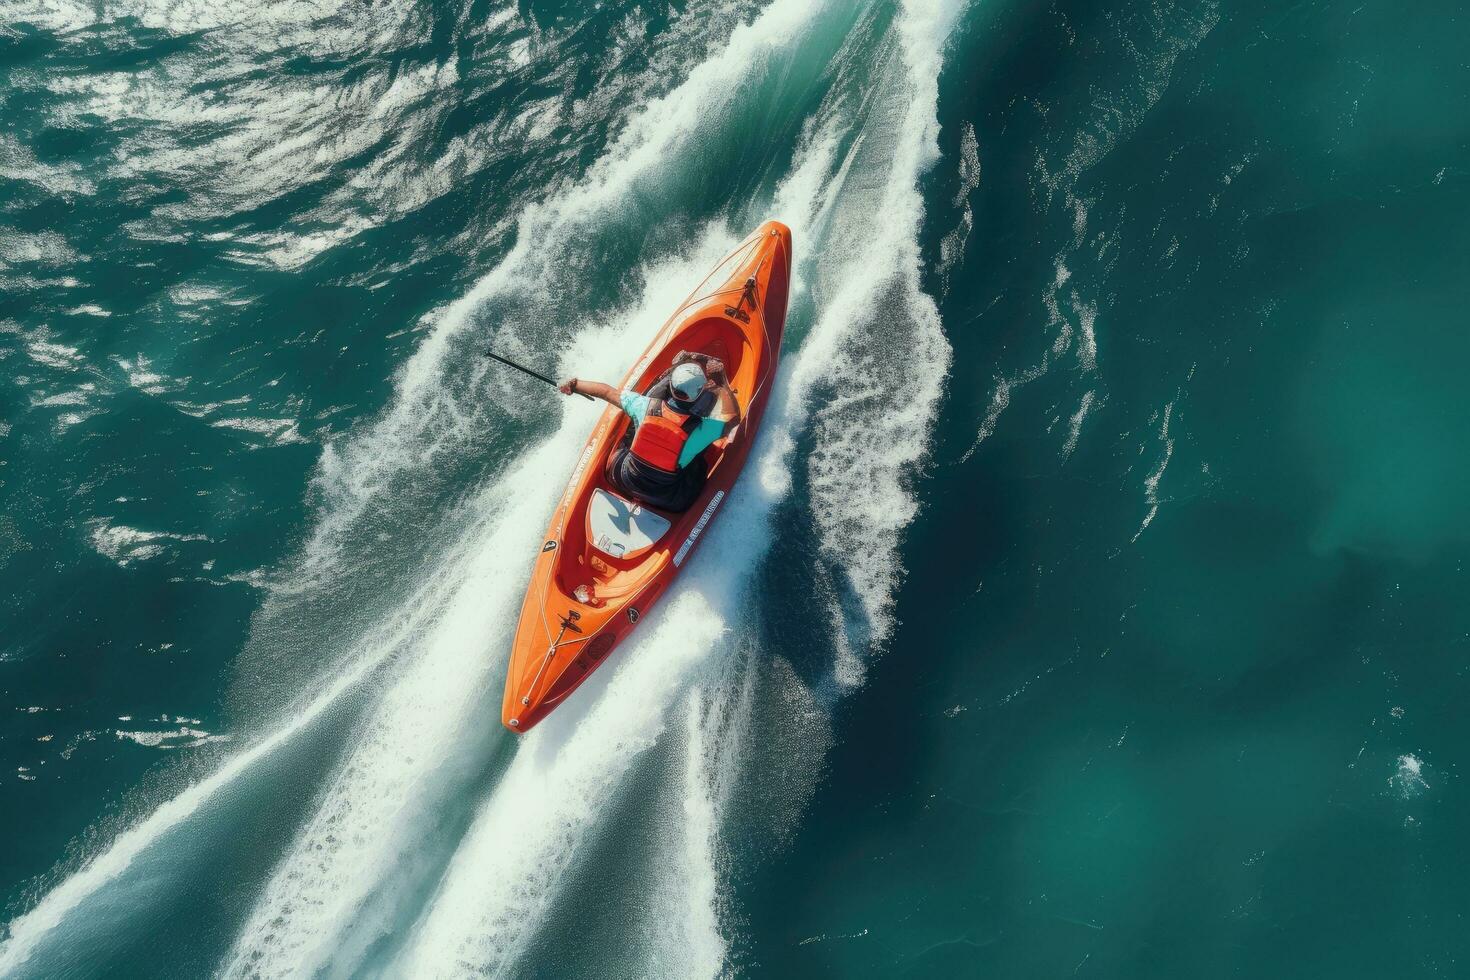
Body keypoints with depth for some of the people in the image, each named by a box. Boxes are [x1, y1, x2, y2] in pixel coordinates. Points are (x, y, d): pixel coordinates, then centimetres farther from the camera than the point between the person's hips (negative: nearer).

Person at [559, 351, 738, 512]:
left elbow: (608, 392, -2)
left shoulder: (646, 406, -20)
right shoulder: (699, 429, -27)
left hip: (623, 481, 3)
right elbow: (733, 416, -6)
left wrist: (575, 384, 11)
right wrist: (723, 383, 0)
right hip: (669, 502, -2)